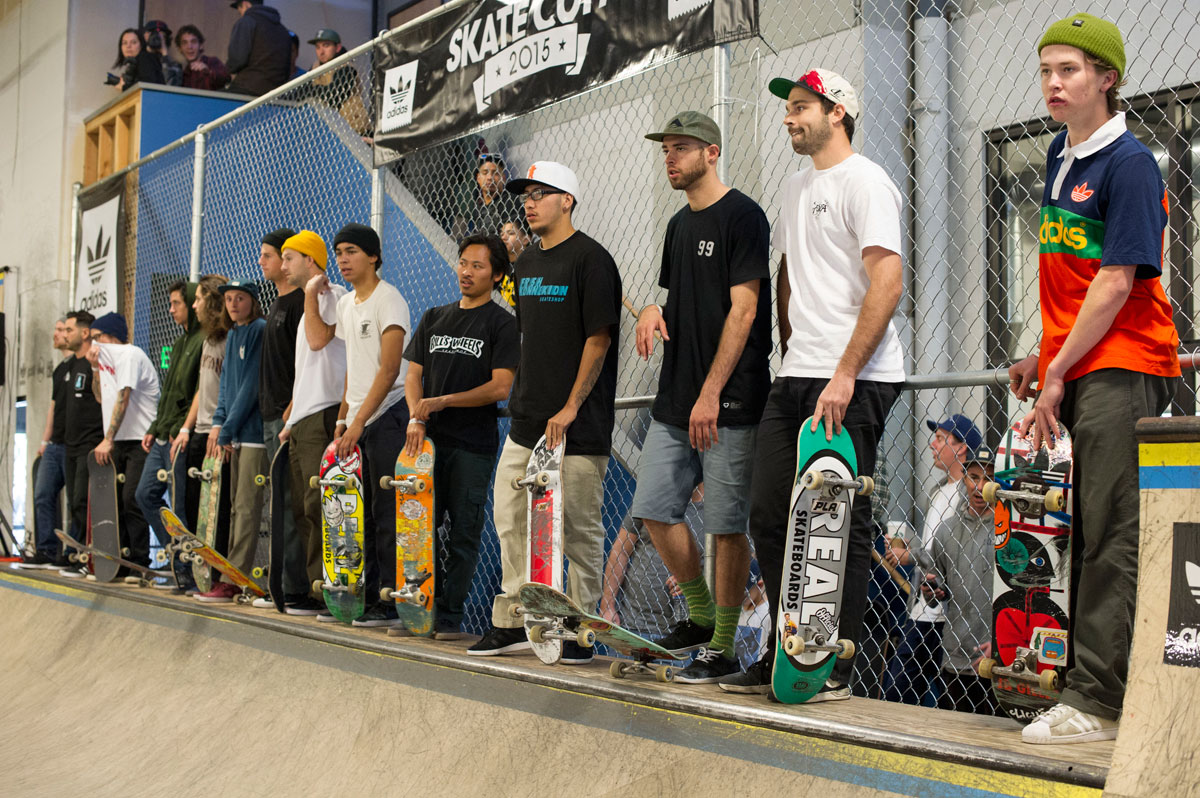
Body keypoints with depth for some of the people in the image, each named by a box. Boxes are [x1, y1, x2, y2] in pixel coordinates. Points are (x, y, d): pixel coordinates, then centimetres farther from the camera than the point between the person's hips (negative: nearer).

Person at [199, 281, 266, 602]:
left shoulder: (261, 330, -8)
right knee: (236, 506, 10)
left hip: (255, 429, -9)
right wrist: (218, 422, 3)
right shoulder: (232, 336, 19)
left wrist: (227, 430, -12)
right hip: (235, 433, 9)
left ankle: (233, 580, -7)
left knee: (247, 506, -7)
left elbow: (252, 383, -13)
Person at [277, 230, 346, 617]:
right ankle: (311, 591, 12)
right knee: (303, 509, 8)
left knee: (318, 505, -14)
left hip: (323, 414, -10)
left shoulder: (333, 294, -3)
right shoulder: (310, 304, 25)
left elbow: (319, 340, -19)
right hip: (302, 419, 10)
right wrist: (290, 417, 21)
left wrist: (311, 293, -9)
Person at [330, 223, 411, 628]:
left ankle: (391, 602, -5)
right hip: (357, 423, 8)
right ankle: (368, 597, 14)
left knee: (386, 513, -8)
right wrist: (342, 419, 14)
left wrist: (359, 421, -18)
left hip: (386, 416, -8)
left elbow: (389, 369, -16)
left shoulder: (388, 300, -9)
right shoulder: (346, 304, 17)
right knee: (362, 514, 8)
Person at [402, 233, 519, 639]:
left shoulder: (501, 323, 0)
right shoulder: (434, 318, 16)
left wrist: (442, 401, -11)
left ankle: (449, 616, 6)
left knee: (463, 533, -1)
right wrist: (415, 418, -4)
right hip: (429, 439, 4)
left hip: (473, 445, -4)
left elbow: (499, 388, -8)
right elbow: (413, 374, 14)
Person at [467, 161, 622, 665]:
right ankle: (512, 623, 20)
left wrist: (571, 407, -16)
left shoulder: (590, 258, -9)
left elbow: (599, 337, -14)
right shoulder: (527, 262, 16)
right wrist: (523, 397, 15)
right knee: (509, 518, 10)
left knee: (578, 528, -2)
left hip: (576, 423, -8)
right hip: (527, 418, 9)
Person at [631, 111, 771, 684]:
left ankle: (723, 647, 6)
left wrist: (711, 392, -19)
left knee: (725, 524, -4)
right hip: (676, 399, 8)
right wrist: (654, 310, 2)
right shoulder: (680, 224, 18)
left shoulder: (741, 217, -7)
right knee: (654, 509, 8)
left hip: (729, 400, -8)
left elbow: (743, 310, -14)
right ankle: (701, 615, 25)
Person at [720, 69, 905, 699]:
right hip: (796, 376, 9)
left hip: (854, 381, -9)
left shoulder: (864, 181, -7)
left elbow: (887, 283, -16)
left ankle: (834, 667, 5)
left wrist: (844, 375, -21)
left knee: (840, 524, -4)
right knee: (769, 515, 8)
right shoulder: (797, 187, 21)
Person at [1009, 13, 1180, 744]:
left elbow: (1117, 281, -14)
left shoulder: (1128, 162, -9)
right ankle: (1108, 685, 21)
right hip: (1076, 369, 8)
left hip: (1122, 366, -8)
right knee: (1092, 534, 12)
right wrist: (1043, 356, 17)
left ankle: (1097, 700, -7)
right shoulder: (1062, 157, 16)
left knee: (1112, 537, -8)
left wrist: (1059, 373, -14)